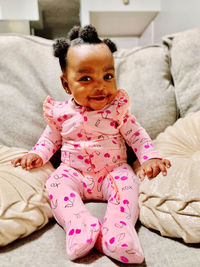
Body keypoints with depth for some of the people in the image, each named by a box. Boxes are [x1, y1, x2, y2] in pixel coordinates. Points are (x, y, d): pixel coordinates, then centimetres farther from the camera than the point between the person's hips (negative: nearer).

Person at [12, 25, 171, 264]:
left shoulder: (117, 109, -6)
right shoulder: (61, 113, -4)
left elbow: (136, 135, -2)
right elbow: (51, 138, 10)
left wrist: (151, 157, -17)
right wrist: (37, 154, -7)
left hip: (113, 170, 0)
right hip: (73, 171, 1)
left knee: (126, 182, -27)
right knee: (56, 182, -24)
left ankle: (117, 232, -35)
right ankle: (79, 226, -35)